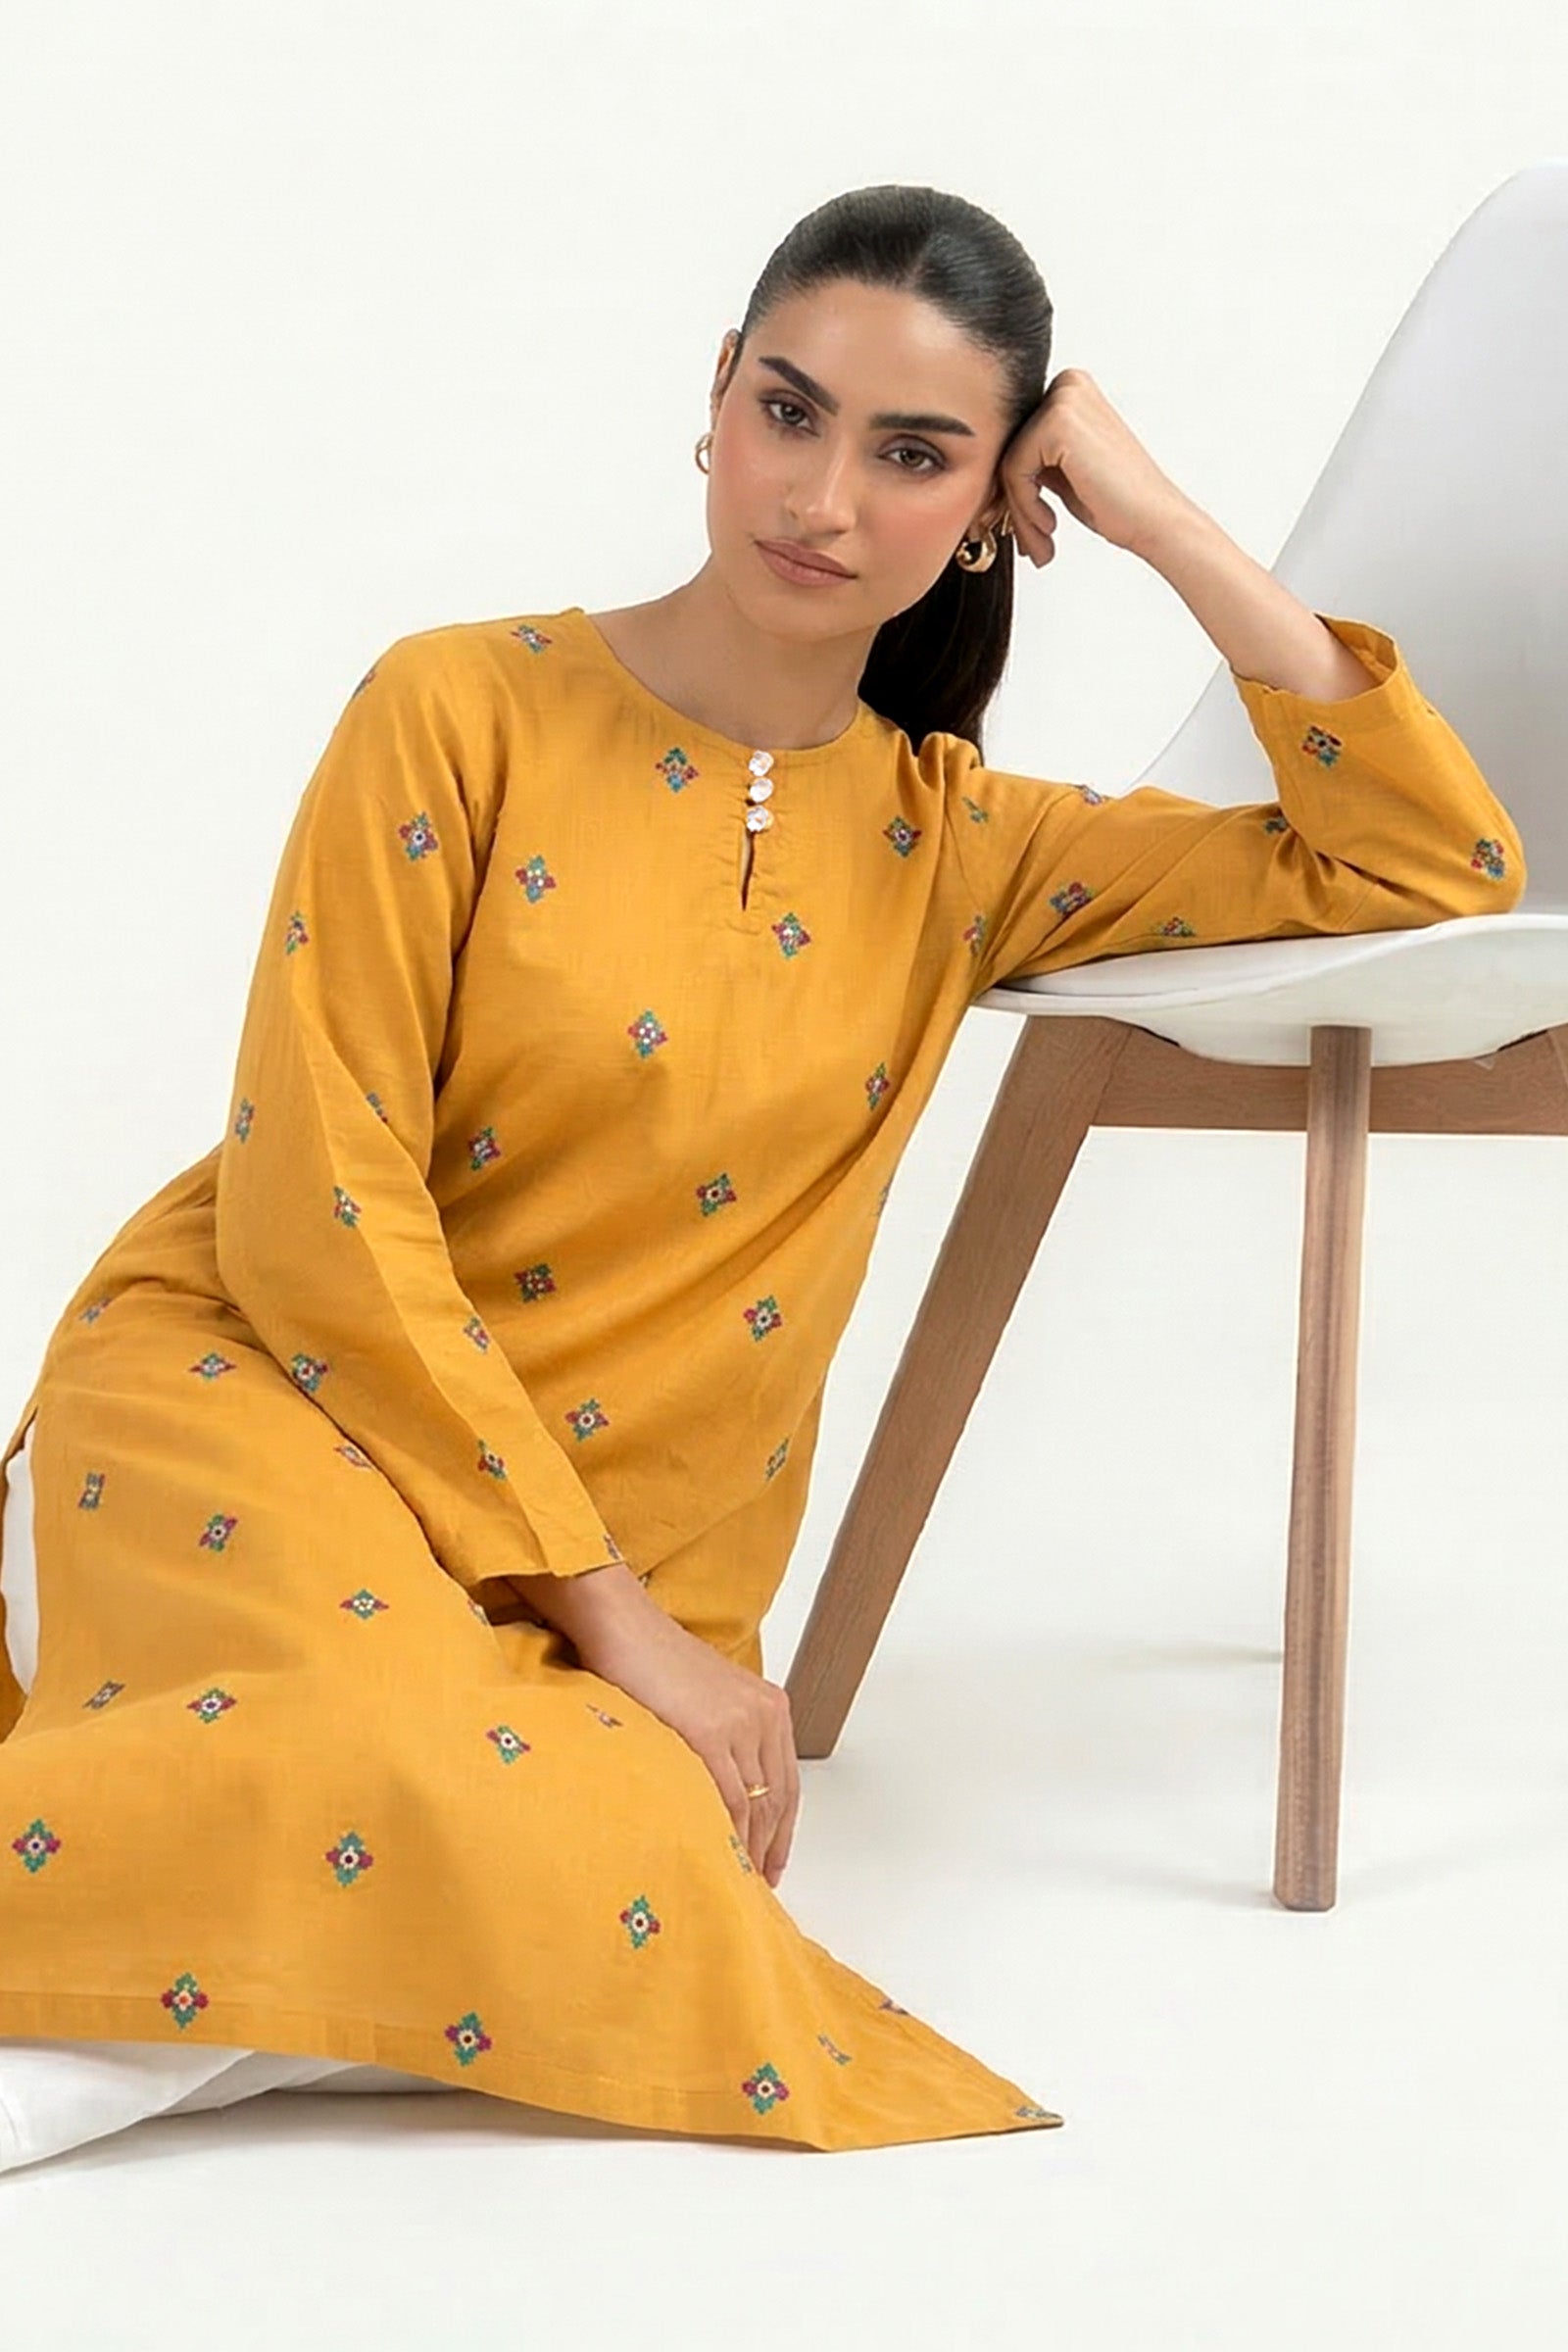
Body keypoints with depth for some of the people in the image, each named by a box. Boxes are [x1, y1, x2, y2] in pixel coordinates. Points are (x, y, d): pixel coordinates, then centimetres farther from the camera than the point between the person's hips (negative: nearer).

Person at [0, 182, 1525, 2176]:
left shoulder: (952, 846, 8)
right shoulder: (463, 714, -5)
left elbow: (1443, 868, 6)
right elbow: (318, 1209, -9)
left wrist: (1163, 527, -2)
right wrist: (606, 1605, -12)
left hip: (620, 1566, 5)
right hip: (252, 1406, -4)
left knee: (616, 1888, -31)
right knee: (428, 1782, -39)